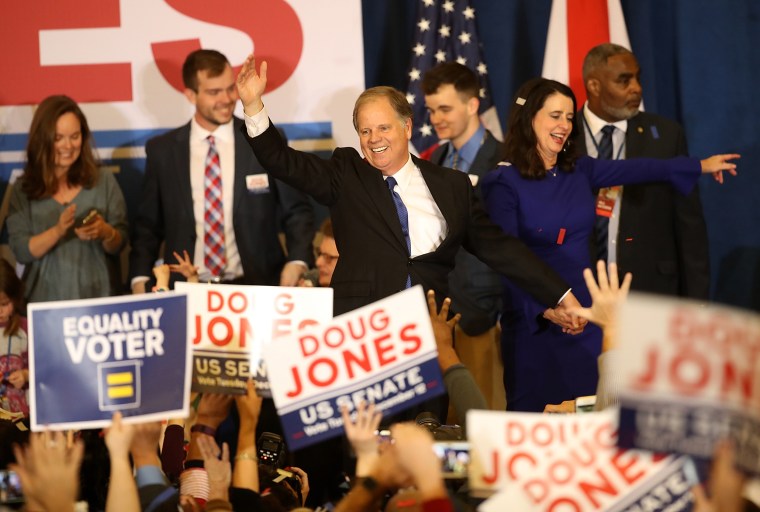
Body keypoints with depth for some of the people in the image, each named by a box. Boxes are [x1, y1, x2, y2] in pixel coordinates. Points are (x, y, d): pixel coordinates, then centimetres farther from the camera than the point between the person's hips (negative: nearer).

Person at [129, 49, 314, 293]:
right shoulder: (162, 150, 8)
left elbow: (297, 211, 9)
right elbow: (148, 224, 14)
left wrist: (296, 264, -8)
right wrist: (140, 281, 0)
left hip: (254, 288, -1)